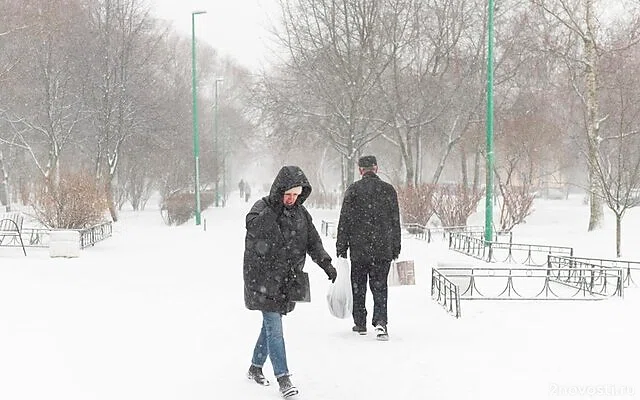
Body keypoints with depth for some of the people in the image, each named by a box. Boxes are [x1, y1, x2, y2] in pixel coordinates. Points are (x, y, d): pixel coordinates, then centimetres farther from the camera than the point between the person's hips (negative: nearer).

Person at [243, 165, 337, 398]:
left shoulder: (300, 213, 7)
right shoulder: (262, 207, -9)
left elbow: (313, 241, 13)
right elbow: (254, 227, -31)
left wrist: (325, 263, -1)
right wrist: (276, 207, -34)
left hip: (286, 281, 6)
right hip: (263, 280, -6)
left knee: (271, 325, 15)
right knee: (274, 327, -10)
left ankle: (255, 368, 33)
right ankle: (283, 379, -9)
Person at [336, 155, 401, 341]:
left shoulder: (353, 190, -3)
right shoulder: (388, 190, 4)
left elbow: (345, 220, -3)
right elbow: (395, 221, 8)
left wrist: (341, 247, 2)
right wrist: (396, 248, 15)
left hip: (359, 248, -1)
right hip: (383, 249, 1)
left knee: (358, 287, 11)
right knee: (379, 286, 3)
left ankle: (360, 323, 18)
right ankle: (380, 321, -15)